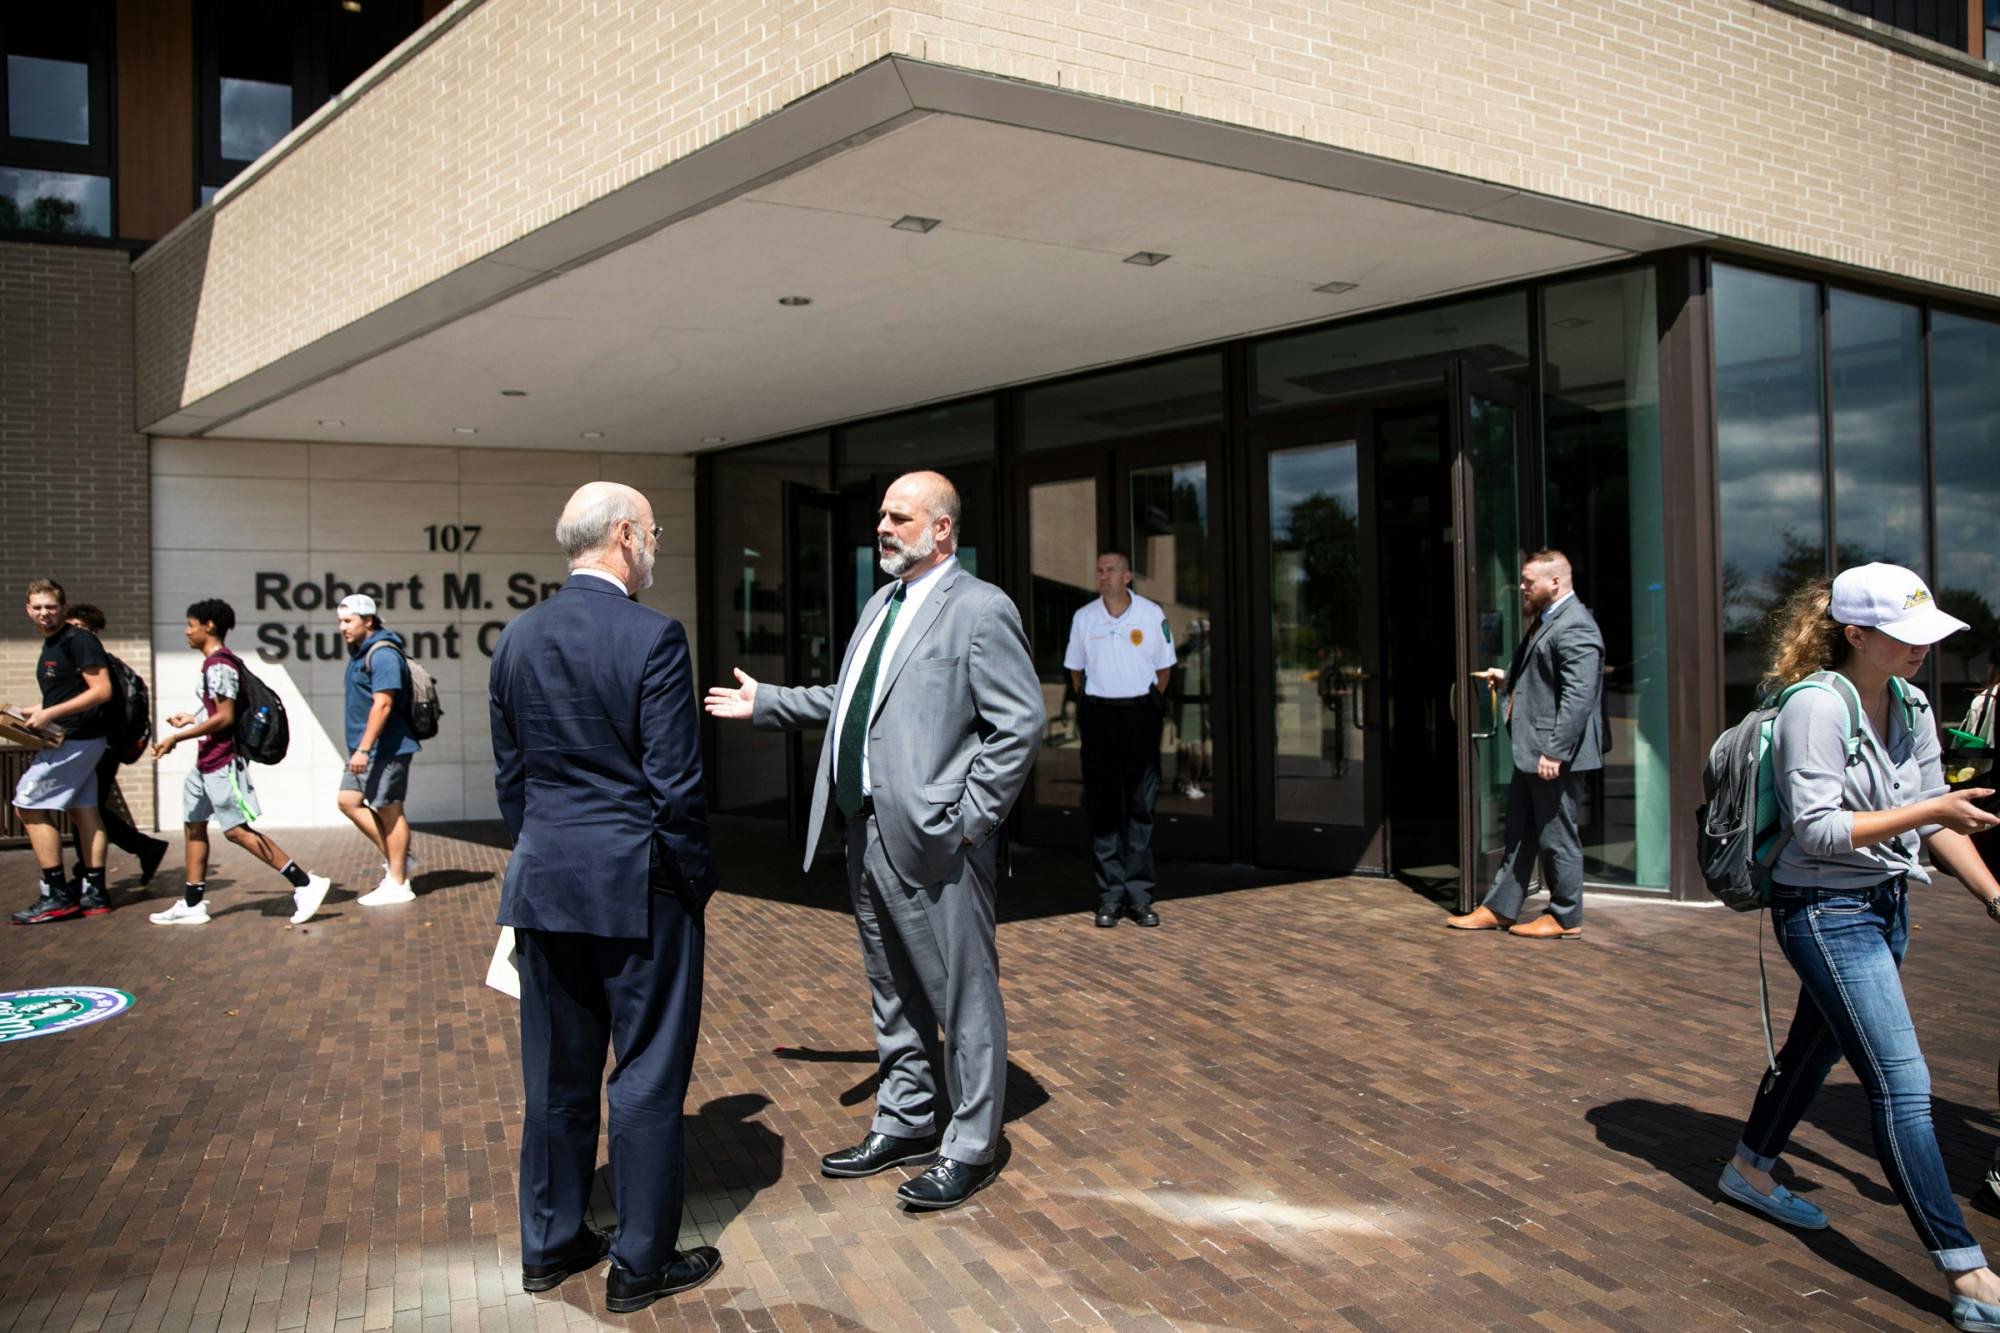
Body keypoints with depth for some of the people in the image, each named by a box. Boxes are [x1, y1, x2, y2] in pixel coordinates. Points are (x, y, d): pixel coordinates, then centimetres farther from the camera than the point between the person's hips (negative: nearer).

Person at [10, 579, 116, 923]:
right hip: (69, 739, 10)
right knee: (84, 810, 10)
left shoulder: (78, 641, -14)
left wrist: (51, 713, -20)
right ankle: (93, 894, 15)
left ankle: (57, 895, -4)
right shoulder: (50, 646, 17)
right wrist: (38, 714, 9)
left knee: (29, 804, -7)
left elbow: (102, 691, -20)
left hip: (75, 740, -10)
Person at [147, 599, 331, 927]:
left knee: (238, 830, -11)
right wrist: (191, 720, 32)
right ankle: (192, 904, 17)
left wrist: (177, 737, -19)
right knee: (193, 825, 12)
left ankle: (305, 883, -12)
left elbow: (225, 718, -21)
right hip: (207, 762, 10)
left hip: (222, 762, -10)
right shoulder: (216, 662, 15)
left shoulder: (219, 664, -16)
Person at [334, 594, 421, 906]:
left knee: (389, 810, -2)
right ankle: (394, 858, 17)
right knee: (348, 801, 8)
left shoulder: (382, 654, -17)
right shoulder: (359, 653, 15)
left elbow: (382, 704, -24)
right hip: (362, 749, 10)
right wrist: (358, 749, 21)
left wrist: (364, 749, -25)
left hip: (386, 749, -10)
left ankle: (397, 884, 7)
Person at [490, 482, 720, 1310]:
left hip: (544, 885, 6)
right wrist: (696, 877, -3)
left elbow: (509, 774, 10)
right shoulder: (653, 637, -15)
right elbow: (674, 783, -15)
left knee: (557, 1073, 17)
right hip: (637, 886, -6)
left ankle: (549, 1243, 29)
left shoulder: (518, 639, 5)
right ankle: (641, 1263, 16)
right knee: (648, 1076, 6)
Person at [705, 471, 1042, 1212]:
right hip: (870, 833, 9)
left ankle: (971, 1148, 16)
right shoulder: (881, 605, 16)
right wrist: (764, 703, 22)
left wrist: (971, 816, -17)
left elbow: (1019, 722, -16)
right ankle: (905, 1123, 35)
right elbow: (844, 700, 24)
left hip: (935, 839, -9)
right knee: (892, 993, 19)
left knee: (962, 994, 3)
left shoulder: (979, 609, -11)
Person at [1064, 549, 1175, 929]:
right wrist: (1091, 703, 9)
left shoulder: (1152, 614, 1)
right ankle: (1110, 897, 8)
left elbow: (1163, 667, 10)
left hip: (1141, 715, 0)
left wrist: (1149, 703, 7)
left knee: (1141, 808, 3)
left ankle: (1139, 897, 9)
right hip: (1099, 716, 1)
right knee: (1102, 808, 1)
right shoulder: (1083, 617, 4)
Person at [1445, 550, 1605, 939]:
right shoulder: (1546, 621, 15)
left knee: (1557, 837, 1)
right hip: (1531, 752, 11)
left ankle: (1565, 918, 14)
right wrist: (1508, 679, 11)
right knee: (1519, 834, 15)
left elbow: (1578, 696, -25)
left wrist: (1555, 751, -27)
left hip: (1554, 753, -11)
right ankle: (1499, 909, 23)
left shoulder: (1575, 627, -18)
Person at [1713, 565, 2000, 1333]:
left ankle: (1750, 1170, 40)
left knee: (1818, 1046, 20)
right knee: (1901, 1082, -10)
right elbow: (1815, 830, -22)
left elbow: (1935, 820, 10)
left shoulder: (1911, 706, 5)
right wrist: (1927, 810, -24)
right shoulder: (1817, 706, -19)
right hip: (1825, 912, -8)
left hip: (1884, 905, 9)